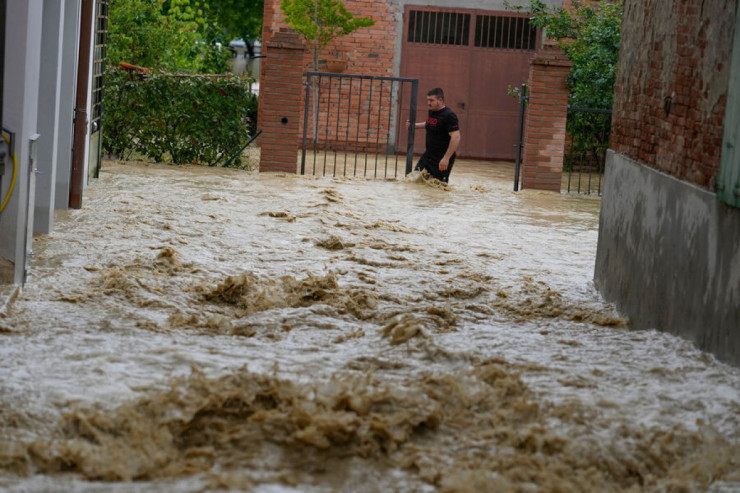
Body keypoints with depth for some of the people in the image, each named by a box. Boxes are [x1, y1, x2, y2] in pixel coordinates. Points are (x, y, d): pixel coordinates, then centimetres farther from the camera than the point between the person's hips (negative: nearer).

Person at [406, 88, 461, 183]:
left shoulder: (449, 116, -19)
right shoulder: (431, 111, 9)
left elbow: (456, 137, -25)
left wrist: (446, 158, -30)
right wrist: (414, 125, 16)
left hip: (441, 159, -8)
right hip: (428, 155, 8)